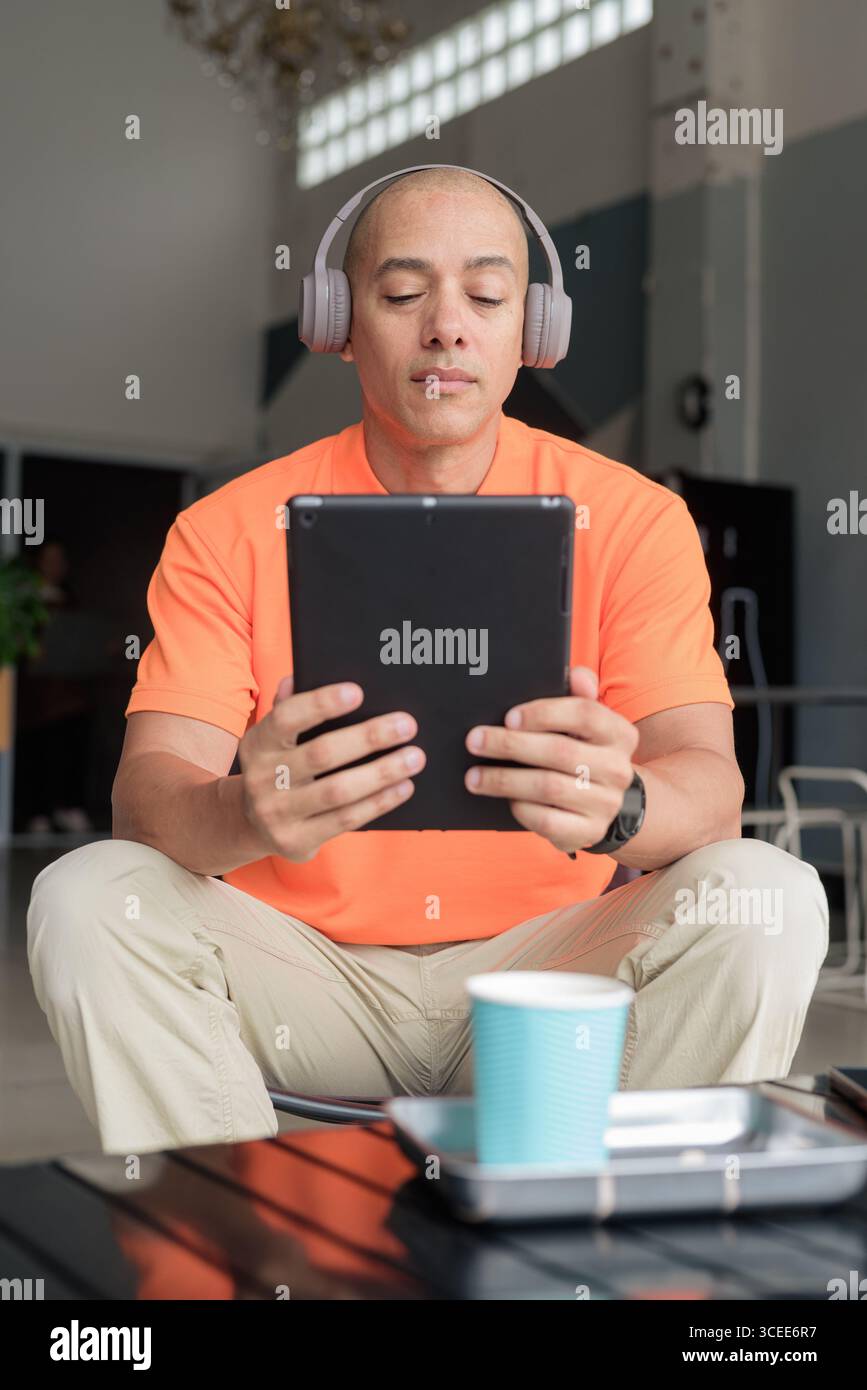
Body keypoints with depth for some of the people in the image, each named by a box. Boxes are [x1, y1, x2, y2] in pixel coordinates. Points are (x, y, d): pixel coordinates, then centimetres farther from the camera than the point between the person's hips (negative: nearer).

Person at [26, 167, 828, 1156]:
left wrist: (618, 805, -39)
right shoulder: (229, 533, -2)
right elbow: (146, 793, -12)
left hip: (540, 970, 0)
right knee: (86, 898, -24)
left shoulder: (632, 520, -3)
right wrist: (243, 817, -38)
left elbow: (711, 786, -13)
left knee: (766, 897, -25)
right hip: (308, 975, 1)